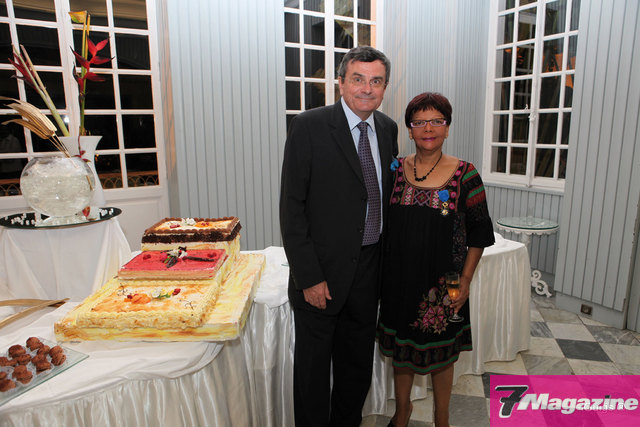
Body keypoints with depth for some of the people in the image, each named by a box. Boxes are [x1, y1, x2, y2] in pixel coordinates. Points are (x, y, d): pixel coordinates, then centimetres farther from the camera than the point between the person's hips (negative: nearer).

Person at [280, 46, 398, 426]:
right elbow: (292, 207, -14)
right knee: (313, 365, 14)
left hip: (369, 267, 6)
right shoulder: (309, 126, -12)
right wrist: (308, 277, -17)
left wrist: (388, 259, 8)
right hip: (323, 269, -5)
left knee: (359, 365, 21)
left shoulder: (388, 129, 5)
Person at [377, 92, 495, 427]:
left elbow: (480, 232, -2)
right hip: (399, 279, 2)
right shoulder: (395, 170, -1)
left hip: (443, 283, -2)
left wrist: (466, 279, -7)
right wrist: (380, 274, 3)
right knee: (400, 348, 18)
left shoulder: (465, 174, -7)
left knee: (441, 354, 15)